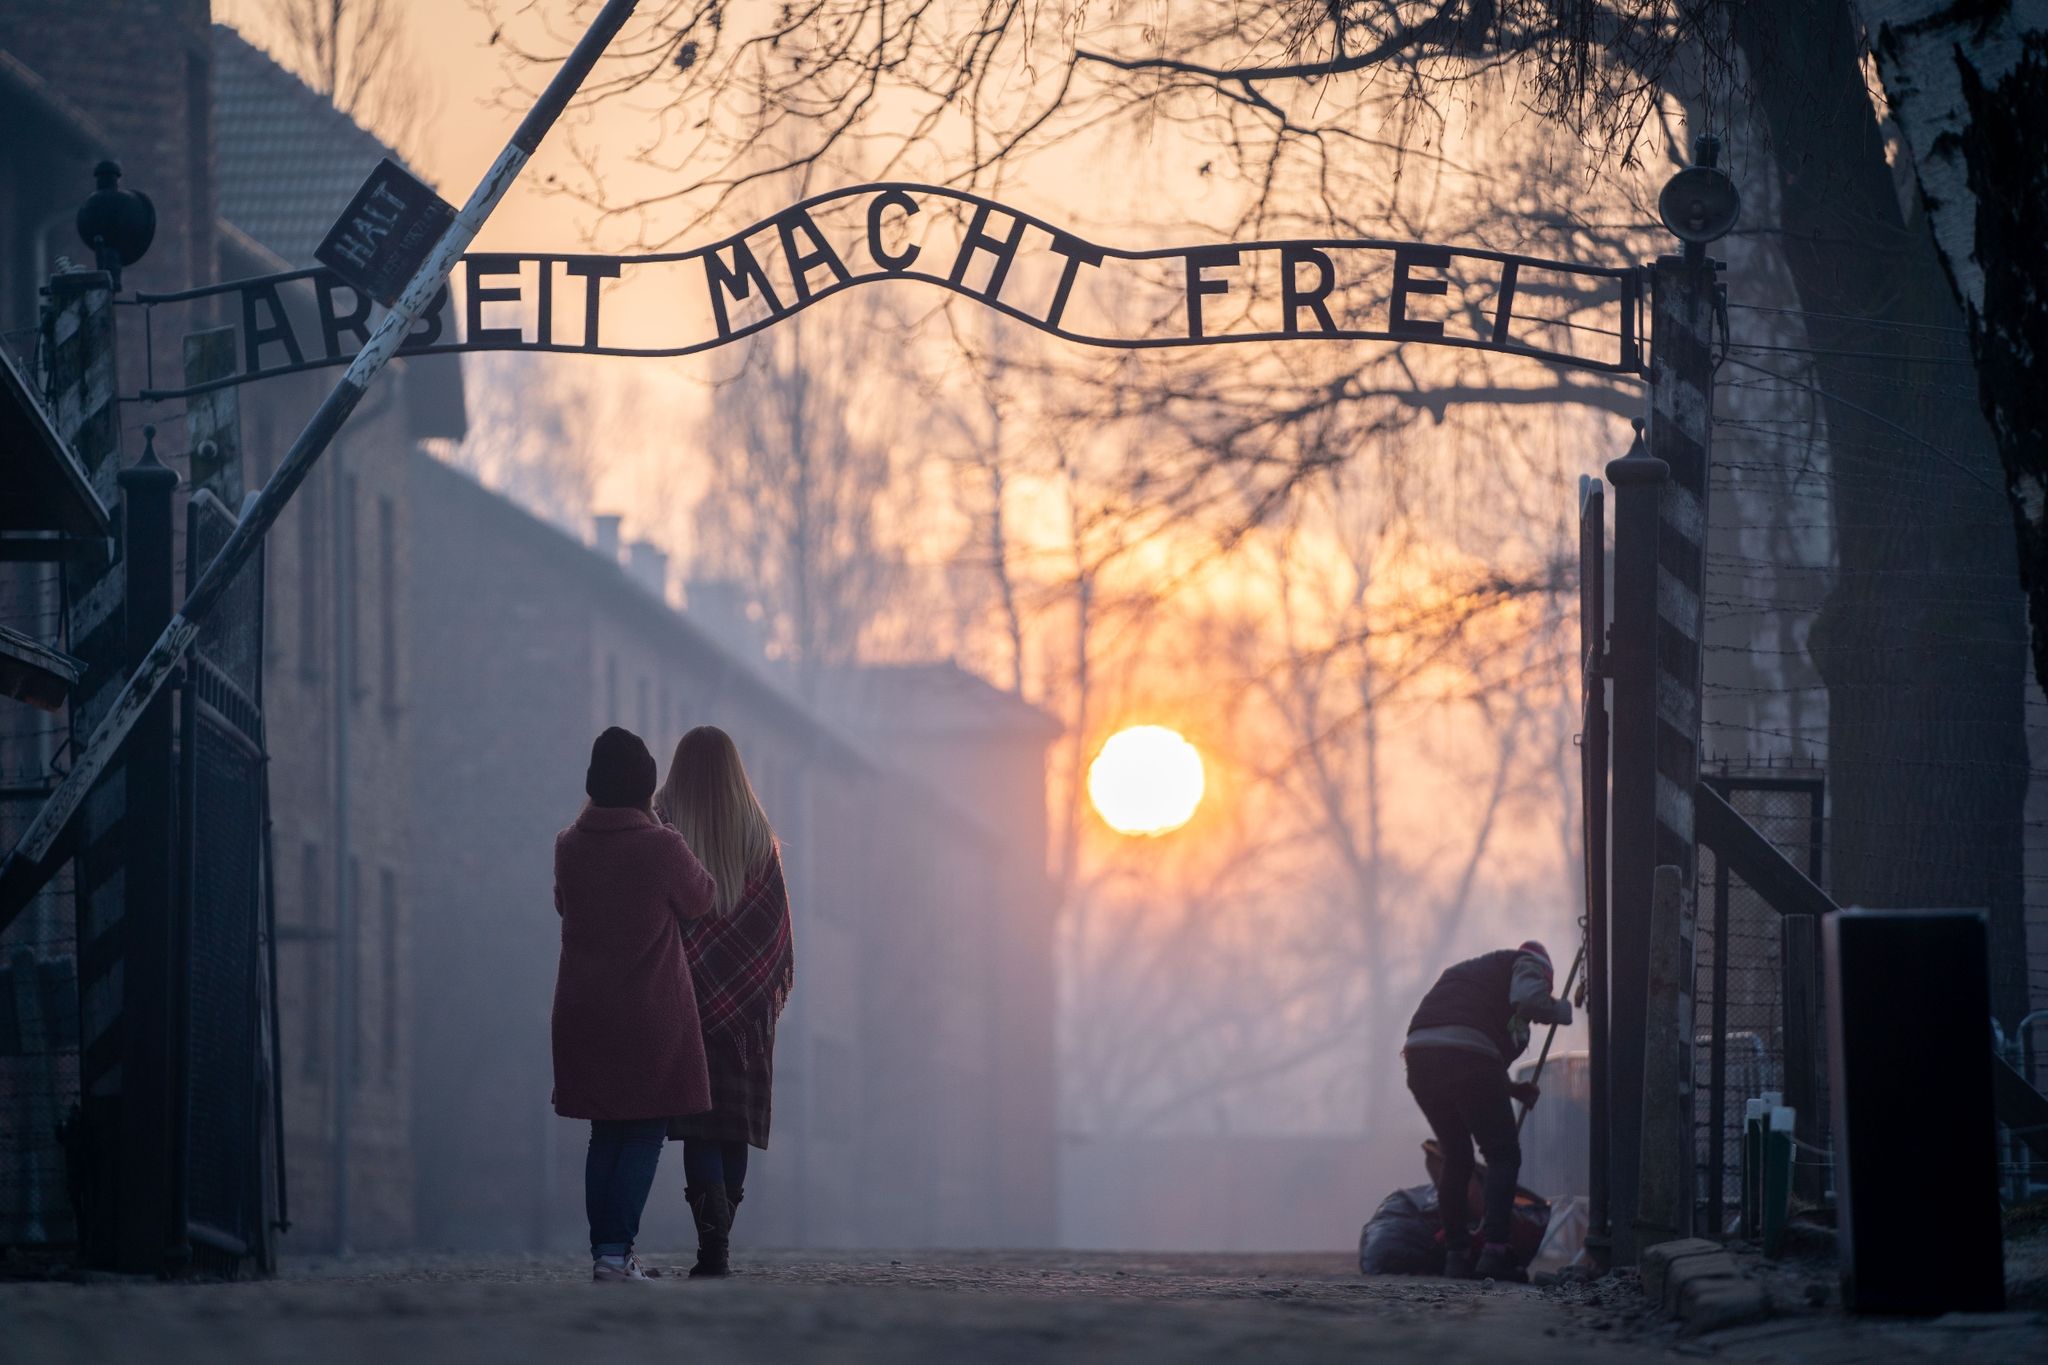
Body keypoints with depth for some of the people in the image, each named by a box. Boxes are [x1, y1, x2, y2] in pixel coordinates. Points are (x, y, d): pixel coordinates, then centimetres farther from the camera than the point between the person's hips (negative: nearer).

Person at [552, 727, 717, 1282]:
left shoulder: (569, 845, 0)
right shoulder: (662, 847, -14)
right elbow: (700, 901, 3)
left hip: (584, 1016, 5)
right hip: (650, 1013, -5)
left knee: (606, 1135, 14)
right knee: (645, 1135, 0)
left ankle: (604, 1252, 13)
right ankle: (615, 1249, -10)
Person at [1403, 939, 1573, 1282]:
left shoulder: (1467, 971, 39)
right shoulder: (1527, 965, 17)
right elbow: (1530, 1000, -8)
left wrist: (1512, 1090, 34)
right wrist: (1563, 1010, 13)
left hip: (1419, 1054, 7)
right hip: (1467, 1057, -7)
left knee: (1456, 1159, 18)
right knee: (1503, 1153, 2)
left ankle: (1456, 1254, 15)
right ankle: (1494, 1250, -10)